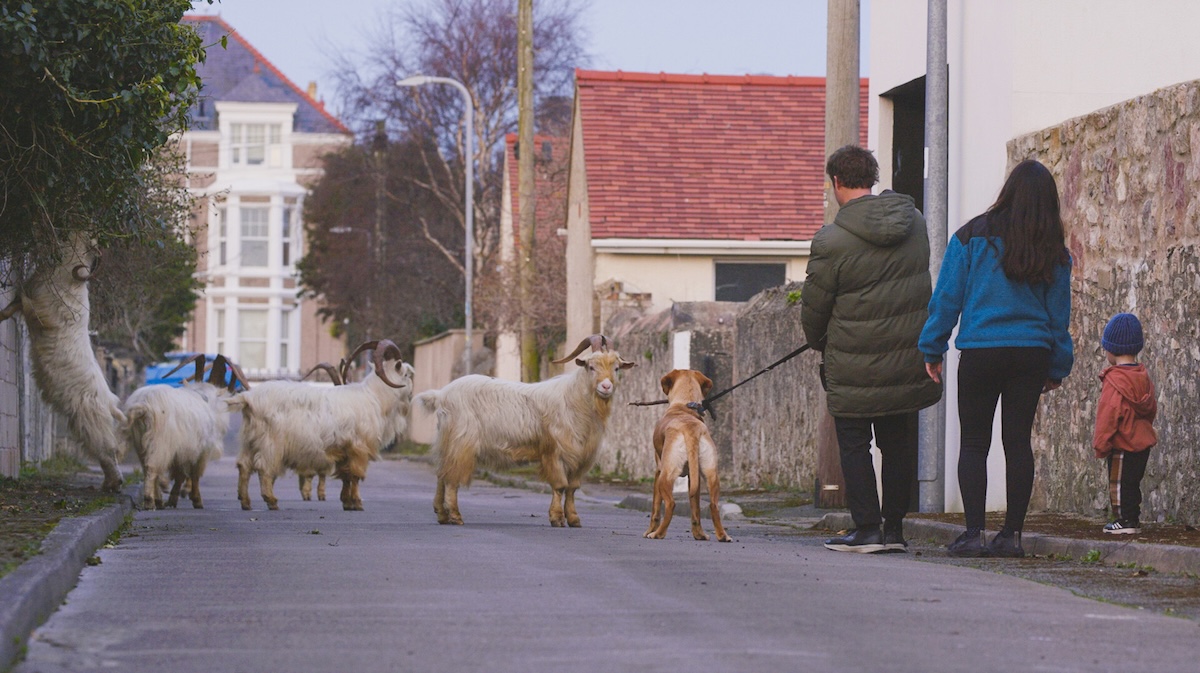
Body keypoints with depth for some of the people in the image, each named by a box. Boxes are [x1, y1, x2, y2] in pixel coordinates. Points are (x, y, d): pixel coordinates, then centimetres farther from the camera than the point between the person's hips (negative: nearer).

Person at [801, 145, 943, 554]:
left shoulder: (832, 241, -16)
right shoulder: (915, 223, 1)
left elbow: (813, 309, -6)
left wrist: (819, 342, 15)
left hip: (854, 365, -5)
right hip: (908, 359, 5)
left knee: (854, 443, 6)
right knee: (897, 443, 13)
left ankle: (866, 529, 4)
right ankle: (894, 528, 16)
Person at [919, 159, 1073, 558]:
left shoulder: (973, 236, -2)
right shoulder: (1054, 252, 5)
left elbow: (947, 297, -1)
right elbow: (1060, 313, 10)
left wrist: (933, 348, 7)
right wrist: (1057, 368, 18)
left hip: (980, 351, -2)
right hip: (1032, 354, 2)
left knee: (973, 443, 3)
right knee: (1018, 441, 7)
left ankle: (974, 532, -6)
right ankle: (1012, 533, 6)